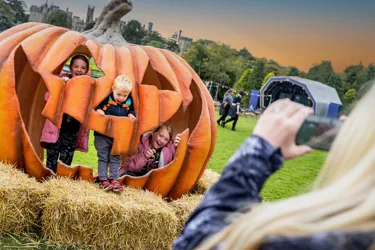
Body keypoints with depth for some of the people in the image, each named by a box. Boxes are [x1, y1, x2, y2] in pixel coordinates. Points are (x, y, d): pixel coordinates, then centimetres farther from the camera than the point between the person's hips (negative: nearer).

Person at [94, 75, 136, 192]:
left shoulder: (129, 101, -2)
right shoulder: (106, 97, -13)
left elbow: (132, 110, 13)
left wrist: (131, 114, -8)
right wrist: (98, 110, -24)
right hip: (103, 134, -3)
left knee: (115, 158, 8)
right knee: (103, 157, 4)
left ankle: (113, 179, 14)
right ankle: (103, 180, 10)